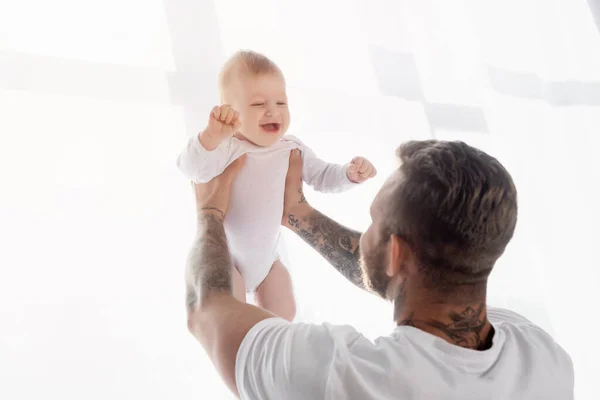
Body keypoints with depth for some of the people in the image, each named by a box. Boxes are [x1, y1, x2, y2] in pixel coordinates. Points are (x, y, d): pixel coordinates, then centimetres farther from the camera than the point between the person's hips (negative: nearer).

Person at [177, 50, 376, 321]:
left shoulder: (291, 149, -9)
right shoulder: (226, 147, -28)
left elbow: (323, 177, 3)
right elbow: (191, 169, -44)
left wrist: (350, 174, -18)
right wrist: (212, 135, -62)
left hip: (268, 253, 6)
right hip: (224, 254, -5)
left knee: (283, 314, 16)